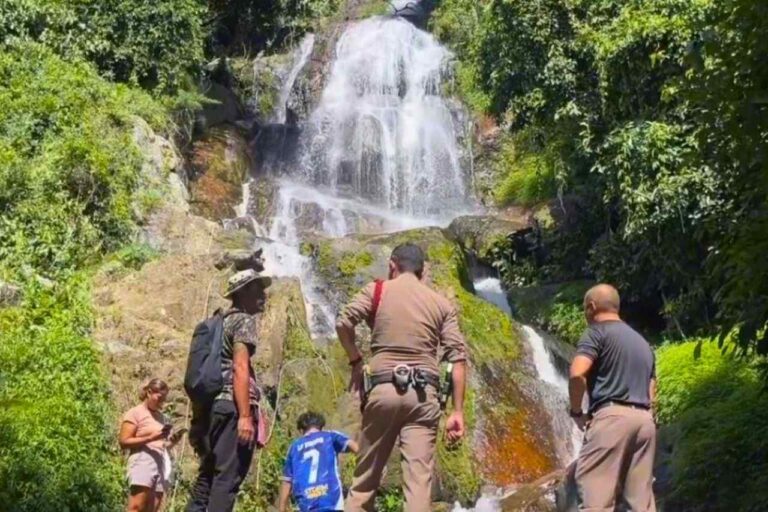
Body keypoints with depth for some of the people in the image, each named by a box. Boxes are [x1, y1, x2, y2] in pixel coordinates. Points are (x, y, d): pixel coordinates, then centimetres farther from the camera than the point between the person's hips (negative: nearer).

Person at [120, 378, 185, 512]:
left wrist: (172, 441, 3)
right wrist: (151, 437, -15)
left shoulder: (161, 416, 21)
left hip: (161, 464, 7)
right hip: (142, 462, -7)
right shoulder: (134, 413, 2)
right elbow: (124, 442, -6)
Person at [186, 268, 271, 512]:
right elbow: (240, 368, -14)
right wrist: (245, 415, -21)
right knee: (227, 479, -11)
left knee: (207, 477, 9)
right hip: (231, 407, -9)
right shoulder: (245, 320, -3)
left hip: (211, 405, 9)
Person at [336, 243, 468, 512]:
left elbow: (343, 323, -7)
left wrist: (355, 362, 9)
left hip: (384, 389, 0)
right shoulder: (442, 304, 12)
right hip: (423, 393, 1)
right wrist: (457, 412, 2)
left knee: (365, 476, 11)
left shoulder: (377, 291, 8)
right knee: (419, 479, -4)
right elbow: (458, 357, 3)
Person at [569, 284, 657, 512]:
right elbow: (651, 390, 21)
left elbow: (577, 374, -15)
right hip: (644, 419, 8)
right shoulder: (642, 342, 25)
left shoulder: (596, 332, 1)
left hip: (612, 416, -7)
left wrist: (576, 411, -3)